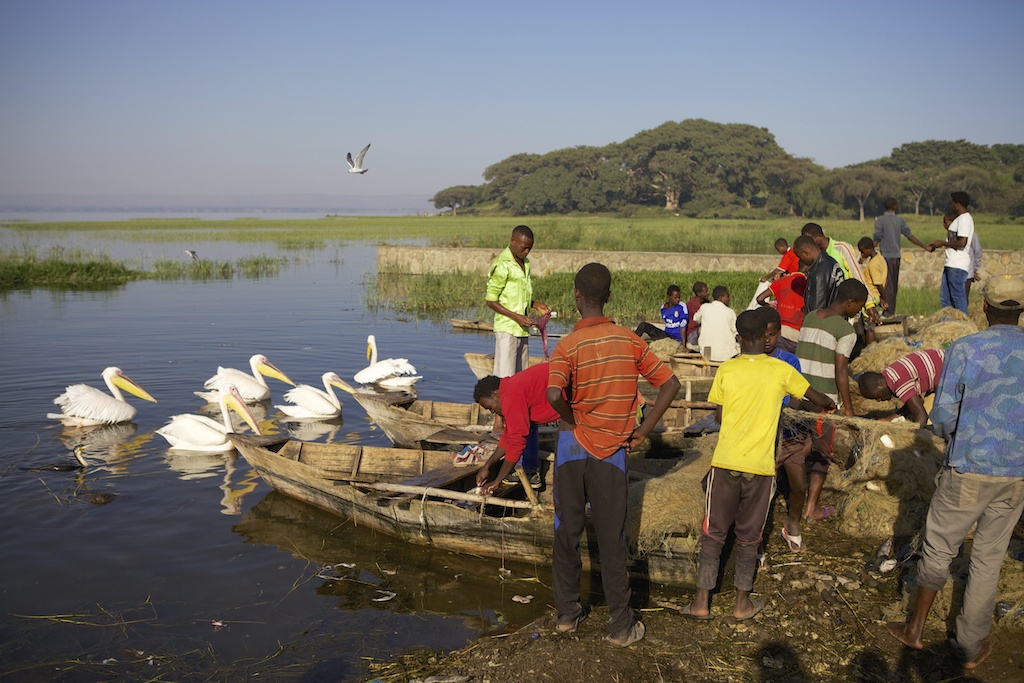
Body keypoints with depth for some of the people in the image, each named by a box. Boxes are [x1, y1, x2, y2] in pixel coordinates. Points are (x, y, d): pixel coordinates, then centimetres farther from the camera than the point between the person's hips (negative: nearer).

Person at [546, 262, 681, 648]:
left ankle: (566, 613, 24)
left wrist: (573, 421, -10)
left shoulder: (568, 346, -12)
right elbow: (670, 384, -2)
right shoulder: (630, 341, -2)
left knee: (567, 531, 13)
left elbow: (554, 394, -29)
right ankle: (621, 626, 14)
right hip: (613, 451, 1)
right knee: (611, 539, 7)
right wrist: (643, 431, 1)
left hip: (573, 445, -1)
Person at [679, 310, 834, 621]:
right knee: (749, 537, 13)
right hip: (760, 467, 0)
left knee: (713, 533, 11)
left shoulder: (726, 370, -4)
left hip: (725, 463, 0)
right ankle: (742, 602, 22)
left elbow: (719, 416, 4)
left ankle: (701, 602, 12)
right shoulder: (781, 370, -2)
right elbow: (816, 398, 12)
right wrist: (830, 403, 34)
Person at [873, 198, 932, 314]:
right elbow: (910, 236, 4)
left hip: (886, 256, -4)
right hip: (896, 256, 4)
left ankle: (888, 312, -9)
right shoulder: (900, 220, 5)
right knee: (894, 285, 11)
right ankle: (892, 312, 15)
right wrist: (925, 246, 13)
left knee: (887, 285, -5)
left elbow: (877, 239, -11)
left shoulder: (880, 220, -6)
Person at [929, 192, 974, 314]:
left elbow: (962, 242, -22)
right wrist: (938, 244, 16)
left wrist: (943, 243, -12)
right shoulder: (960, 218, 19)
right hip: (951, 264, 10)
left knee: (958, 297, -6)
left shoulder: (964, 219, -13)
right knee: (944, 296, 13)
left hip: (957, 266, -10)